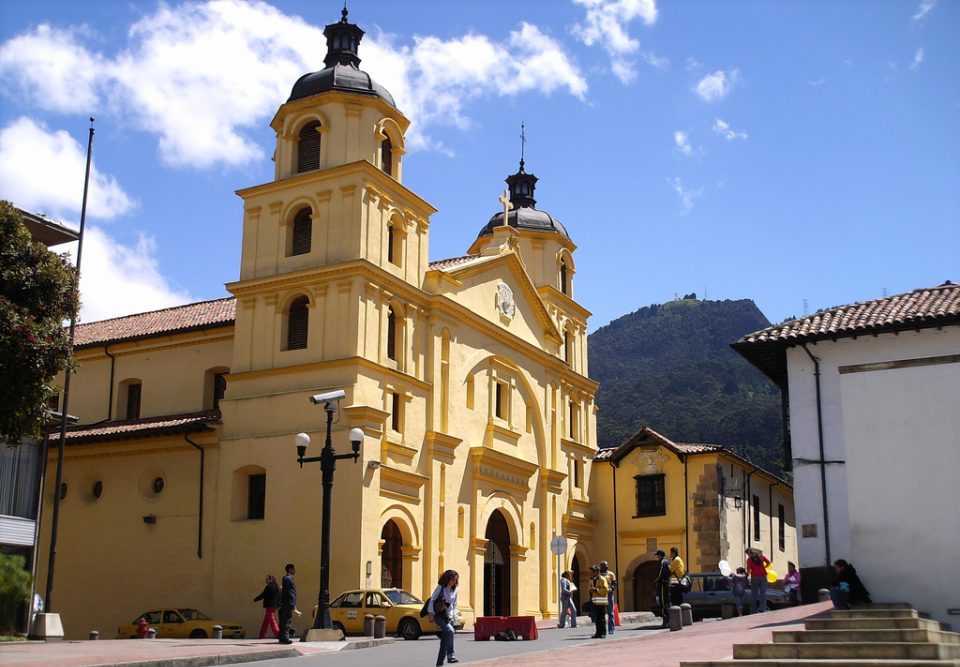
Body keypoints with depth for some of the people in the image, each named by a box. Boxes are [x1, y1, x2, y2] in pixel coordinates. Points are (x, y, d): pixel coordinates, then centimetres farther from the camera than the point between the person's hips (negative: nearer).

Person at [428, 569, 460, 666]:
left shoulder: (454, 590, 10)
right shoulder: (440, 587, -5)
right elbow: (432, 600, -5)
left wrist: (454, 616, 10)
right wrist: (431, 614, -10)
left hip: (448, 617, 6)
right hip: (438, 616, -5)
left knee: (445, 641, 3)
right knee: (450, 630, -29)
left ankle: (439, 663, 12)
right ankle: (450, 656, -31)